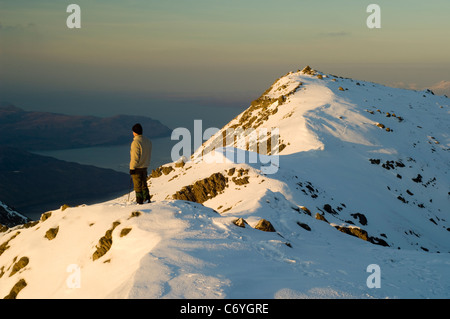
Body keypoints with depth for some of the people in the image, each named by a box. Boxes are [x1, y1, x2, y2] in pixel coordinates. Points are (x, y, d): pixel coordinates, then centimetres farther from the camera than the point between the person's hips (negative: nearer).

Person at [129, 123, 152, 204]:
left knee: (138, 185, 1)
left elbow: (135, 157, -21)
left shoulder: (136, 142, -21)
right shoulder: (148, 141, 4)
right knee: (144, 185, 17)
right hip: (145, 167, 8)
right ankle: (147, 200, 20)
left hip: (137, 168, -7)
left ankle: (139, 201, 4)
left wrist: (132, 168, -14)